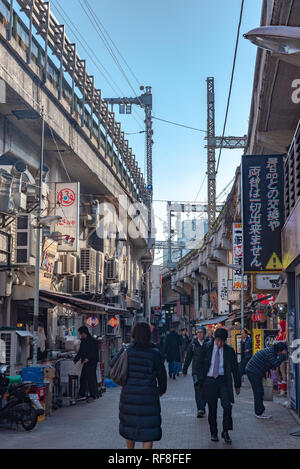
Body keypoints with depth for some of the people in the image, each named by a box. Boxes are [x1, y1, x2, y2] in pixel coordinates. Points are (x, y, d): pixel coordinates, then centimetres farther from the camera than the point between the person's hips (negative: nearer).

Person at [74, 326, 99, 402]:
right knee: (83, 378, 11)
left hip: (91, 362, -9)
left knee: (90, 378, -7)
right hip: (85, 362, 9)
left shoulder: (92, 341, -12)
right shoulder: (83, 341, 14)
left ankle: (93, 395, -1)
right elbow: (80, 352, 23)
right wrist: (76, 359, 19)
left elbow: (95, 353, -16)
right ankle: (82, 394, 21)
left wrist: (88, 358, -26)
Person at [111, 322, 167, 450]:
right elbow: (161, 375, 0)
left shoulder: (127, 350, -4)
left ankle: (130, 448, 38)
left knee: (130, 425, 20)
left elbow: (113, 364, 11)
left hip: (128, 395, 3)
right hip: (148, 396, -3)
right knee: (148, 429, 4)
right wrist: (162, 389, 17)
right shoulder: (154, 353, -11)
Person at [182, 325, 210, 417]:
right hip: (196, 371, 0)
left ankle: (201, 408, 23)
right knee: (198, 390, -10)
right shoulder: (193, 344, 4)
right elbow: (188, 358, 10)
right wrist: (184, 370, 12)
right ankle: (200, 409, -14)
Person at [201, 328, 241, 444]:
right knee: (212, 409, 6)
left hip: (223, 380, 0)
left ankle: (225, 432, 4)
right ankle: (214, 433, 20)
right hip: (209, 380, 0)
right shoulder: (206, 348, 1)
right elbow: (202, 364, 7)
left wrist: (237, 385, 8)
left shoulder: (229, 350, 1)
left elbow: (235, 368, 7)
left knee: (227, 405, -12)